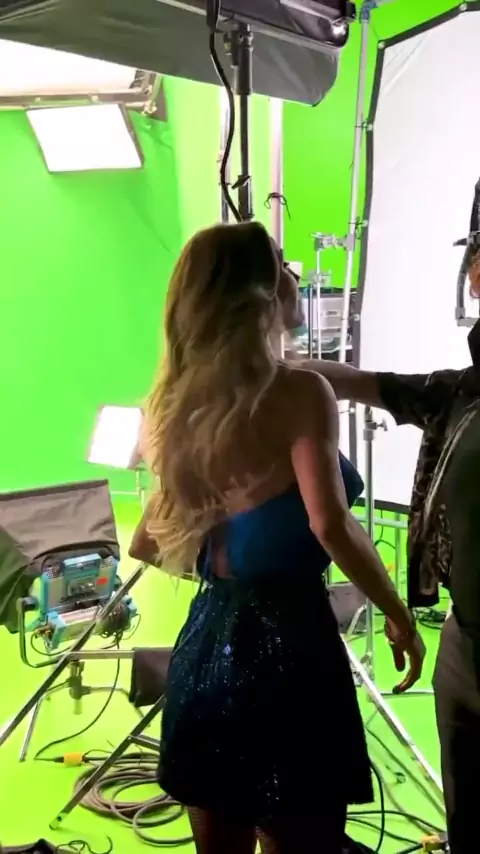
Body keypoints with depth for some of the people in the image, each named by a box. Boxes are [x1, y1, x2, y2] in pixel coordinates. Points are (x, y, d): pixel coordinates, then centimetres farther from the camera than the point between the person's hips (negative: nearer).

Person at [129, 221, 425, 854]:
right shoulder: (299, 392, -12)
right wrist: (399, 614, -11)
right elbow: (330, 525, -25)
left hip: (205, 643, 7)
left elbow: (147, 546, 15)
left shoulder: (182, 405, 9)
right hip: (285, 643, -7)